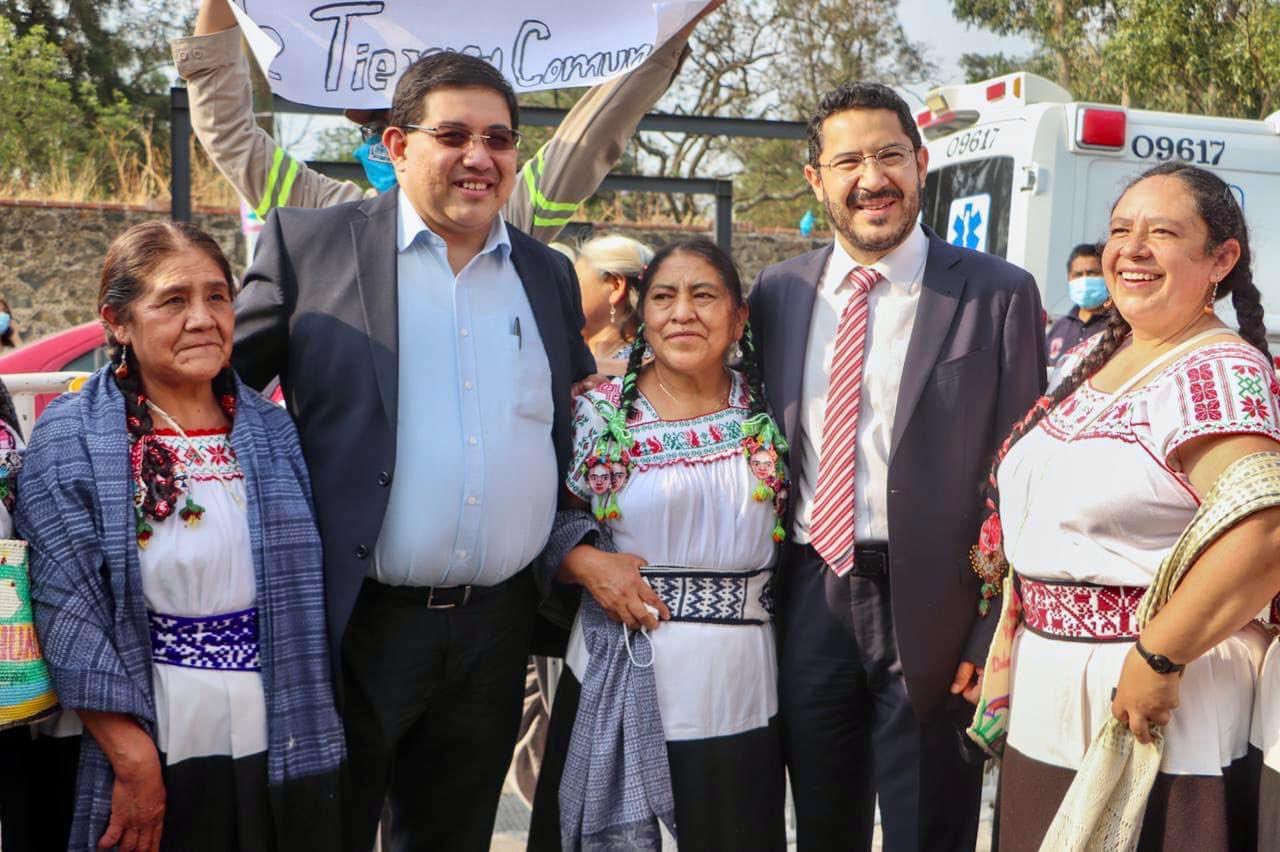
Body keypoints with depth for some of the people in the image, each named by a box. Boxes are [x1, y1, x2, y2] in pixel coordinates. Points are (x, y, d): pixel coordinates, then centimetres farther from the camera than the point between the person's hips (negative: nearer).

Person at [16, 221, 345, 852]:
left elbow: (307, 596, 10)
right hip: (160, 757, -3)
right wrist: (133, 761, -13)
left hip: (284, 753, 4)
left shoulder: (273, 433, 6)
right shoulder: (70, 441, -6)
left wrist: (315, 740, 8)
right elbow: (70, 618, -9)